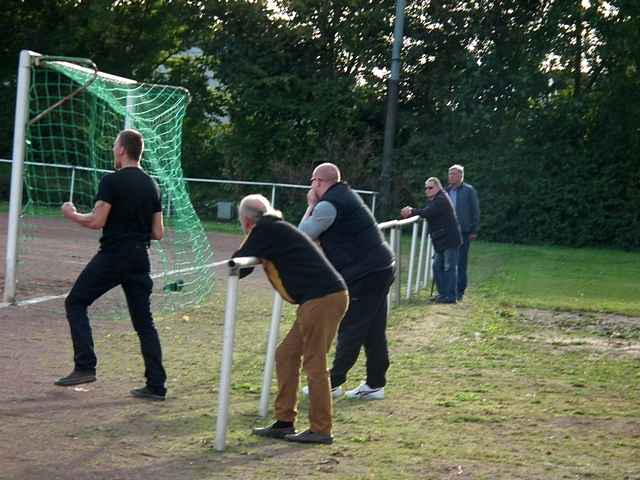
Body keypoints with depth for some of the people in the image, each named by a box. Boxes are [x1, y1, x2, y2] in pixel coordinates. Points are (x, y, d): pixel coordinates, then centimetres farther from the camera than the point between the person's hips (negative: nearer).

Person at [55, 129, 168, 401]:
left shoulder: (112, 181, -9)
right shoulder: (152, 185, 10)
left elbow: (96, 221, -15)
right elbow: (158, 233, 10)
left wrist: (71, 214, 2)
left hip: (113, 255, -6)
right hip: (140, 258, 6)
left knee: (76, 302, 9)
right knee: (144, 321, 9)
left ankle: (85, 366, -1)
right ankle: (156, 386, 6)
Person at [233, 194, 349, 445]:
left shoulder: (264, 230, -6)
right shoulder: (278, 229, 21)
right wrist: (258, 256, 20)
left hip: (322, 299, -10)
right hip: (325, 296, 10)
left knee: (314, 363, -3)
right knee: (286, 355, 13)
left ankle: (320, 430, 3)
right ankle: (284, 422, 17)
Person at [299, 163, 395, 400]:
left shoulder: (328, 205, -13)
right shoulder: (346, 195, 18)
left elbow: (304, 235, -11)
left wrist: (311, 206, -1)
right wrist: (315, 206, 9)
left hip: (364, 274, -9)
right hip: (382, 267, 9)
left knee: (350, 331, -2)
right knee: (374, 333, 11)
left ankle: (333, 383, 4)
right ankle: (375, 384, 15)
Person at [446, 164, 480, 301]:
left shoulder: (469, 191, -2)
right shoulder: (446, 191, 11)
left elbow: (475, 211, -2)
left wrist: (474, 231, -6)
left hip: (463, 232, -4)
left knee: (461, 262, -1)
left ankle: (460, 291, 6)